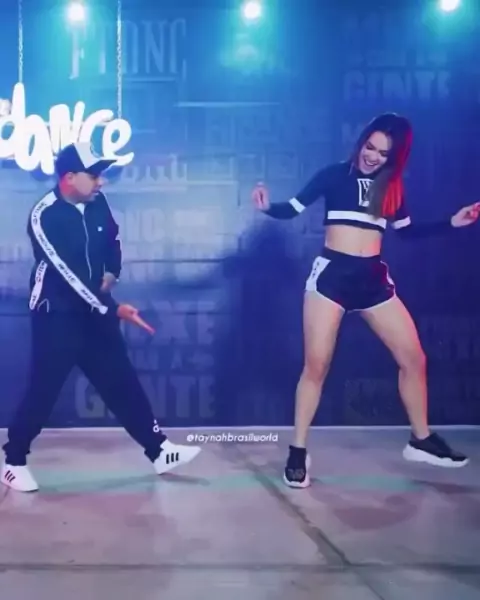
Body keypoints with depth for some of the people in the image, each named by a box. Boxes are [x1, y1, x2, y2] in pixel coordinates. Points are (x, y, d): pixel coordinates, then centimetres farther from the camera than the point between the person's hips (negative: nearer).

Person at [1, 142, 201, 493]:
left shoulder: (97, 202, -1)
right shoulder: (44, 217, -21)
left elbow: (113, 238, 20)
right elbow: (69, 275, -26)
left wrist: (111, 274, 4)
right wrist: (113, 309, -28)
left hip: (96, 309, 6)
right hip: (57, 316, -6)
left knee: (123, 381, 9)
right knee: (44, 390, -1)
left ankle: (159, 451, 15)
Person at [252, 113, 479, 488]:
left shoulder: (392, 186, 11)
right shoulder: (335, 175, 0)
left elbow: (407, 231, 20)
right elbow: (294, 209, -2)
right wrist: (268, 207, -22)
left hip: (374, 278, 5)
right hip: (332, 273, -4)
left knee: (413, 357, 6)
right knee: (317, 365, -7)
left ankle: (421, 440, 24)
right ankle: (299, 452, 5)